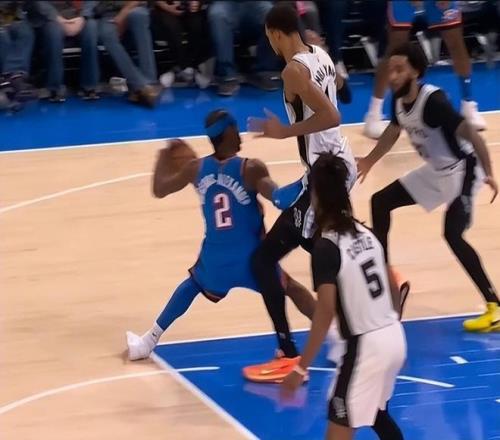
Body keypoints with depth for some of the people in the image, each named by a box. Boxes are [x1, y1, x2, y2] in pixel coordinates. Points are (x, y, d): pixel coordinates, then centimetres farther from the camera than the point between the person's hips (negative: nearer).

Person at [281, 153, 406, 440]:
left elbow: (326, 312, -20)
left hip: (365, 346, -8)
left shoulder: (326, 247, -16)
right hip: (395, 338, 8)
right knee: (377, 413, 29)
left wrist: (302, 368, -18)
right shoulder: (366, 233, 7)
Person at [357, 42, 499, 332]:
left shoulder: (433, 101, -29)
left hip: (461, 170, -9)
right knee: (381, 202, 13)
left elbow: (471, 134, -31)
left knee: (453, 234, -23)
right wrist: (369, 161, 27)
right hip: (435, 170, 9)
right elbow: (394, 131, 18)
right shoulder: (399, 100, -3)